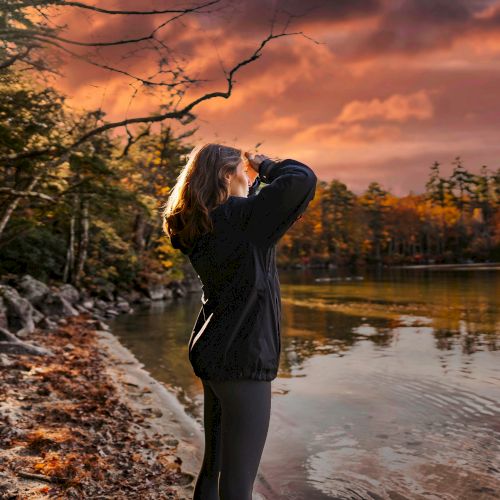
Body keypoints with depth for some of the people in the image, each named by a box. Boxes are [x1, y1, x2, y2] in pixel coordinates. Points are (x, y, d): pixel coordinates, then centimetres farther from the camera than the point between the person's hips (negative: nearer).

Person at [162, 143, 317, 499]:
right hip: (242, 358, -9)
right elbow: (303, 179, -23)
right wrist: (266, 166, -5)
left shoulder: (201, 226, 7)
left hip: (212, 353, 9)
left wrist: (254, 179, 16)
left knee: (214, 465, 20)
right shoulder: (239, 217, -16)